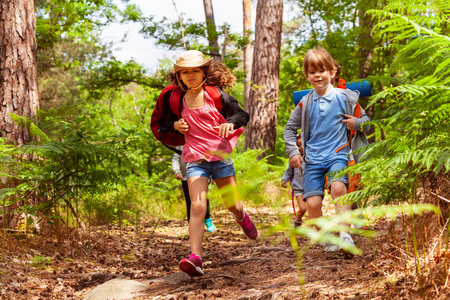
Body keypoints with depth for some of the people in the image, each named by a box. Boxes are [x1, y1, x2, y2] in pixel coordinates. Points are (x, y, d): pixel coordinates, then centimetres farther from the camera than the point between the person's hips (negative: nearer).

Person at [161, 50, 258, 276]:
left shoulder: (215, 94, -3)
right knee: (197, 206, -19)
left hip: (221, 156, 0)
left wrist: (230, 122, -26)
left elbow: (243, 115, -4)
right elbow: (169, 124, 18)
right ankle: (195, 257, -27)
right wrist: (176, 126, -6)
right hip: (195, 160, 0)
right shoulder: (178, 99, 4)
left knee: (233, 205, 8)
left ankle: (242, 218, 48)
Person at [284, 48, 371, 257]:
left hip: (338, 155, -3)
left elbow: (366, 120, 12)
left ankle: (344, 236, -31)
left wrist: (357, 123, -11)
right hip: (313, 159, 3)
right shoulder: (305, 103, 8)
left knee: (338, 187, -32)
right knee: (312, 203, -10)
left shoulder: (344, 97, 2)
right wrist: (292, 152, 8)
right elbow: (290, 128, 20)